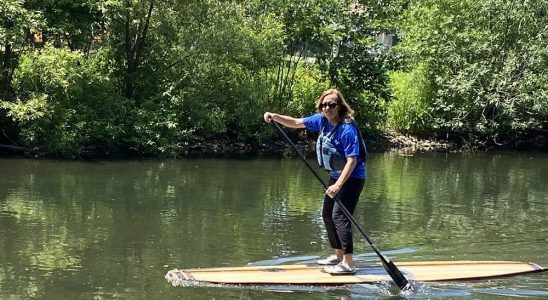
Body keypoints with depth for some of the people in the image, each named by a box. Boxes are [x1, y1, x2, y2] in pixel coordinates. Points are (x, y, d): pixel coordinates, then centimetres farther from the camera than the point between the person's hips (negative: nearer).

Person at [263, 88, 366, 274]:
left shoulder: (347, 129, -27)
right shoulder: (322, 120, -2)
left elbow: (352, 160, -30)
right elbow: (296, 123, 8)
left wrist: (338, 185, -38)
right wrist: (274, 117, -7)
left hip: (352, 178, -10)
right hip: (336, 175, 10)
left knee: (339, 216, -17)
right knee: (327, 214, 15)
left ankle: (348, 264, -17)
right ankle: (338, 255, 28)